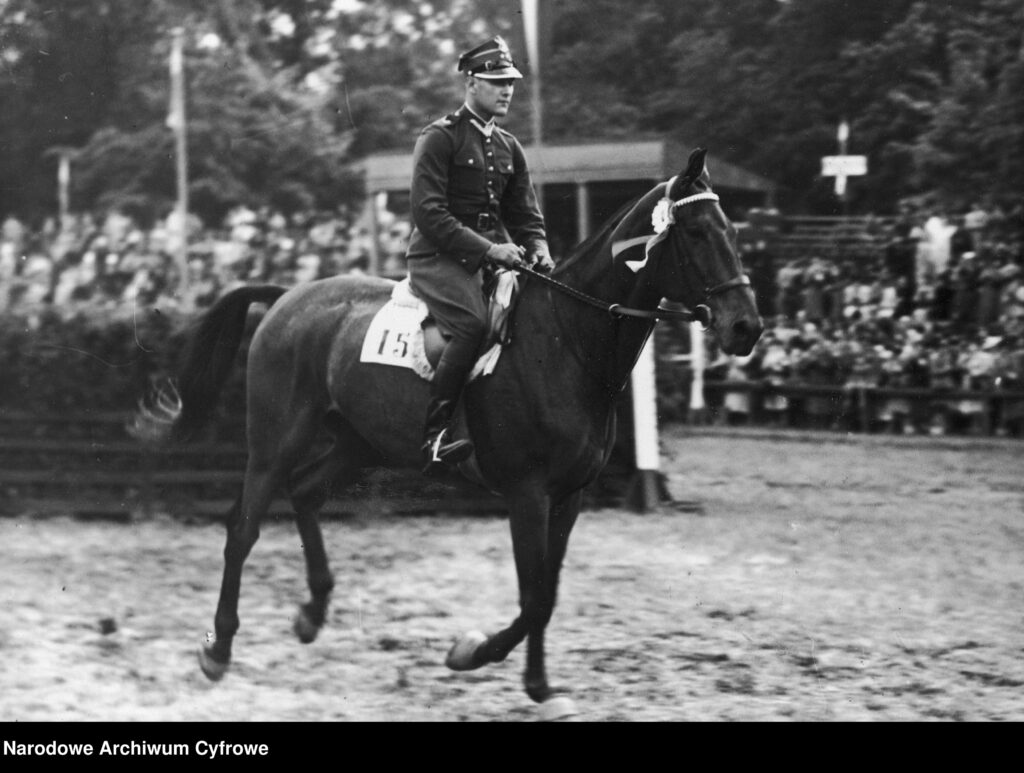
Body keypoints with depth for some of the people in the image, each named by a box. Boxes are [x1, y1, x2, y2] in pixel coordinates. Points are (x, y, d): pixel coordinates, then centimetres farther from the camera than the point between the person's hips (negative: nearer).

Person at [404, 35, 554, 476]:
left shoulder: (509, 147, 18)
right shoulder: (440, 137, -5)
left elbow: (526, 214, 20)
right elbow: (428, 213, -13)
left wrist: (538, 251, -3)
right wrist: (486, 248, -21)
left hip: (492, 254, 8)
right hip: (438, 256, -8)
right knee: (472, 324, -32)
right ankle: (434, 436, -30)